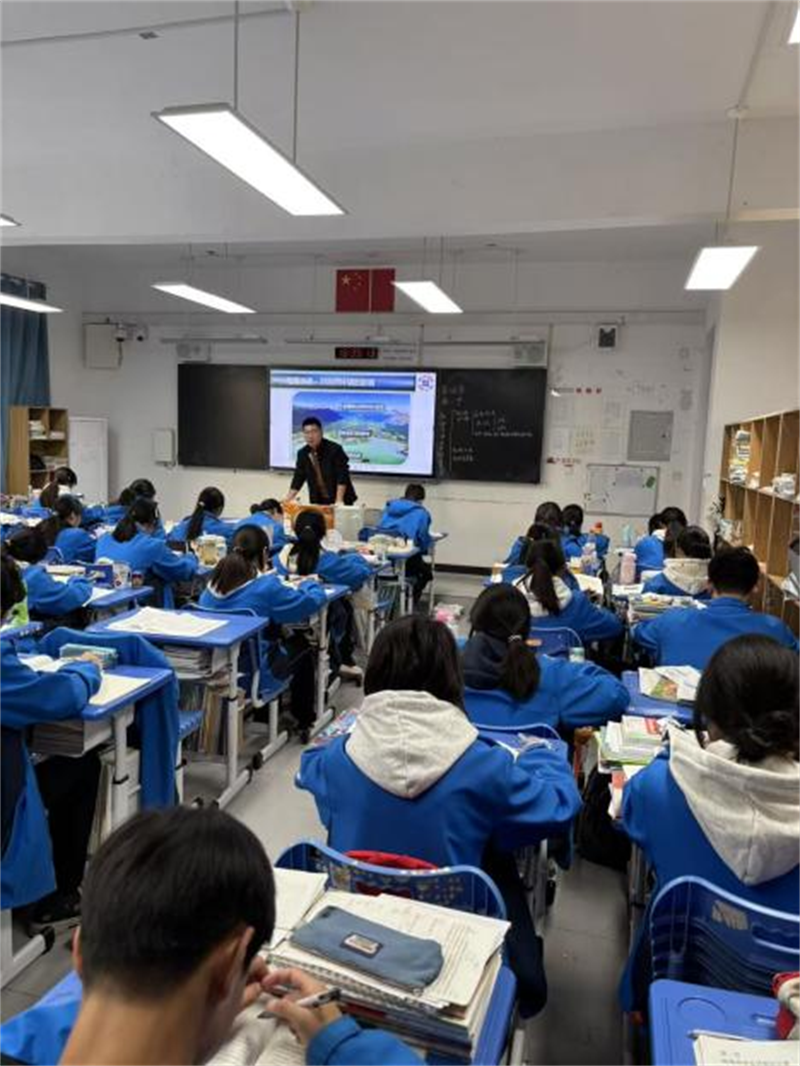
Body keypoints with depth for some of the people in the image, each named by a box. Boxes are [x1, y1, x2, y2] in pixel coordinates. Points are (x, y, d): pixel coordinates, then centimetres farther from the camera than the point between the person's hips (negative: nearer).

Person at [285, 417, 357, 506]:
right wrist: (287, 500, -3)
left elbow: (342, 477, -18)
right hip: (318, 502, 4)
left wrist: (339, 500, -25)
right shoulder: (302, 453, 1)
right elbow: (298, 478, 5)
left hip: (340, 502, -4)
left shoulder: (334, 449, -15)